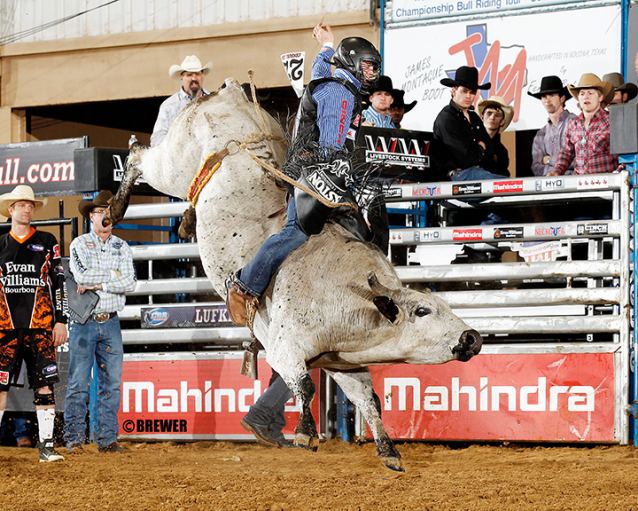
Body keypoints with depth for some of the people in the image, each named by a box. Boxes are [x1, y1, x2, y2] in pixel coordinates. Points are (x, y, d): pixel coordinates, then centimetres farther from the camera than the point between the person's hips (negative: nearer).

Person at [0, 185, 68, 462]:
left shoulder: (47, 242, 8)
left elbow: (59, 282, 7)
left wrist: (60, 321, 1)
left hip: (40, 325, -1)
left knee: (44, 384, -4)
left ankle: (46, 446, -2)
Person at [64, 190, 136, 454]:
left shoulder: (122, 248, 11)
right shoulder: (79, 244, 3)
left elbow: (129, 283, -2)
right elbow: (82, 276, -13)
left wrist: (97, 283, -11)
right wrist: (113, 275, -7)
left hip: (111, 323, 3)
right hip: (83, 322, -3)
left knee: (112, 383, 2)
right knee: (78, 384, -4)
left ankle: (107, 439, 6)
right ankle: (73, 439, 0)